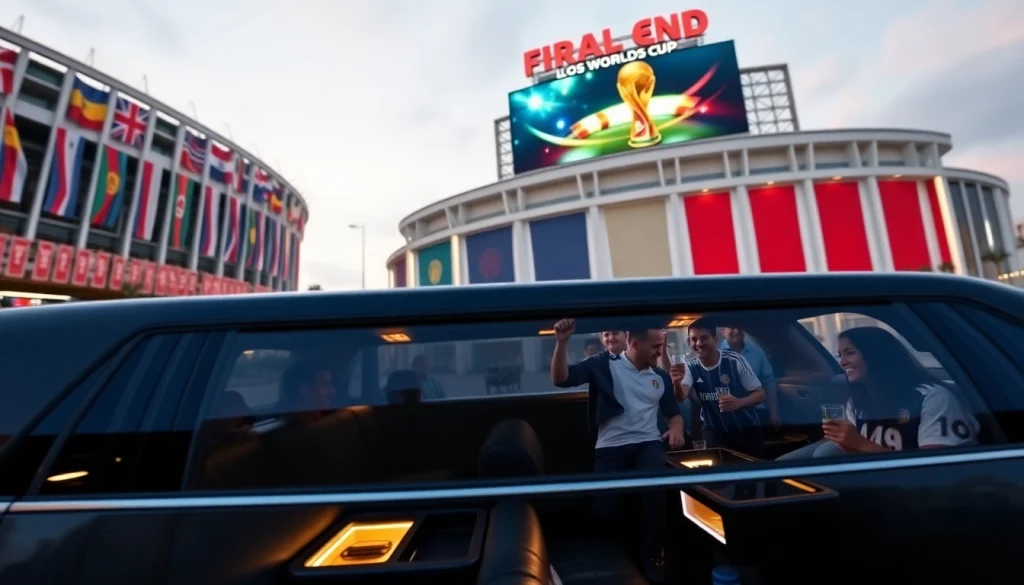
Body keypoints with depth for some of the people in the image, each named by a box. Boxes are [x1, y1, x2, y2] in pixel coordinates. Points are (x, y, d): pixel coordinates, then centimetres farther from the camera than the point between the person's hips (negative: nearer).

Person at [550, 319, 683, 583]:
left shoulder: (661, 376, 11)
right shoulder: (605, 364, -5)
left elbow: (673, 413, 22)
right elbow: (561, 379, -13)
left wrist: (676, 429, -2)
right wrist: (562, 342, -28)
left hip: (648, 444, 3)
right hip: (611, 448, -2)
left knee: (654, 487, -29)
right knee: (605, 512, -14)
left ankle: (650, 557, -4)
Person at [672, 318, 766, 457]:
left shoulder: (735, 360, -18)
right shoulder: (690, 366, -14)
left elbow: (760, 394, -11)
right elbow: (681, 397, -29)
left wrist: (739, 403, -31)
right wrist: (677, 383, -52)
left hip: (746, 428, 0)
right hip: (714, 429, 0)